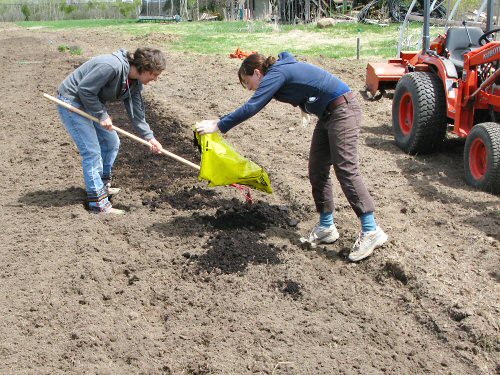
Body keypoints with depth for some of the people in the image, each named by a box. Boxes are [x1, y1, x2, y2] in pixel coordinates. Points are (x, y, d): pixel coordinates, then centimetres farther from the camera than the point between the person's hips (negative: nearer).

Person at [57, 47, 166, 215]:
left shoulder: (135, 82, -2)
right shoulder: (112, 66, -31)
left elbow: (136, 112, 3)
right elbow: (84, 89, -28)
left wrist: (149, 137, -6)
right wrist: (102, 115, -21)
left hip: (91, 104, 10)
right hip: (71, 102, -9)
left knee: (112, 142, 15)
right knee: (92, 151, -11)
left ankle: (103, 186, 32)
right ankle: (98, 202, -6)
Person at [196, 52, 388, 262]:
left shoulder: (276, 74, -15)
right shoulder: (280, 72, 14)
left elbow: (251, 108, -21)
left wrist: (219, 126, -17)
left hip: (342, 111, -10)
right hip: (327, 116, 10)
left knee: (346, 170, -14)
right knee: (317, 171, 9)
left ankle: (371, 231, -13)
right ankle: (327, 228, 16)